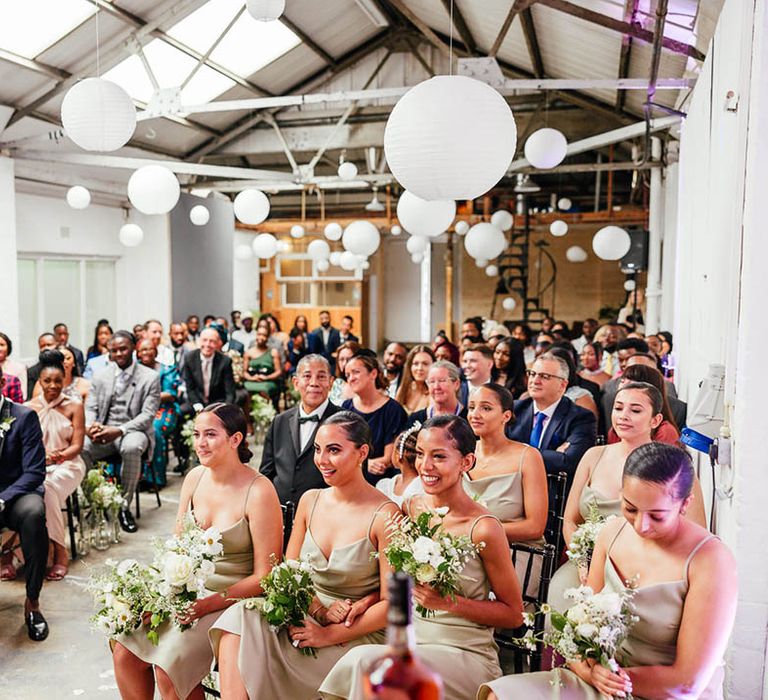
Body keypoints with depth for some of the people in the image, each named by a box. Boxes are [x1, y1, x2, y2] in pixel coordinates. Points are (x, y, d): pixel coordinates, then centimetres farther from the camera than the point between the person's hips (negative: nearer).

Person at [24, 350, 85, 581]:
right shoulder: (30, 408, 6)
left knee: (47, 488, -34)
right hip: (37, 465, 2)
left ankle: (60, 553, -22)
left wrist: (57, 456, -21)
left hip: (67, 465, -2)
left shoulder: (74, 406, 1)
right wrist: (41, 457, -15)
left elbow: (77, 446, -1)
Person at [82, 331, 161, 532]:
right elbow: (90, 408, 10)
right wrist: (89, 426, -15)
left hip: (133, 431, -3)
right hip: (103, 431, 3)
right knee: (79, 448, -28)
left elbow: (148, 415, -7)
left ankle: (124, 506, -22)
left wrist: (119, 430, -22)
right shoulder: (101, 376, 13)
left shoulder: (150, 377, 1)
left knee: (131, 448, -38)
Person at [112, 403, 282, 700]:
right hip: (187, 592, 6)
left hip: (233, 600, -6)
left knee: (168, 663, -22)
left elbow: (264, 576, -15)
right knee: (124, 651, -10)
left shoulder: (259, 492, -17)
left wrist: (208, 604, -20)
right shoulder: (195, 478, 2)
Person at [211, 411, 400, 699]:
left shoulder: (384, 515, -13)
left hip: (360, 635, -5)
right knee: (238, 623, -23)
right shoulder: (310, 500, 5)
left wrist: (328, 635, -15)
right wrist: (318, 608, -10)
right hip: (306, 618, 6)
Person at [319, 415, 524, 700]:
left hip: (466, 655, -4)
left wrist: (449, 603, -18)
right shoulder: (411, 508, 1)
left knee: (363, 660, -27)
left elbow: (513, 615, -6)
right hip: (413, 641, 5)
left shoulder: (483, 528, -15)